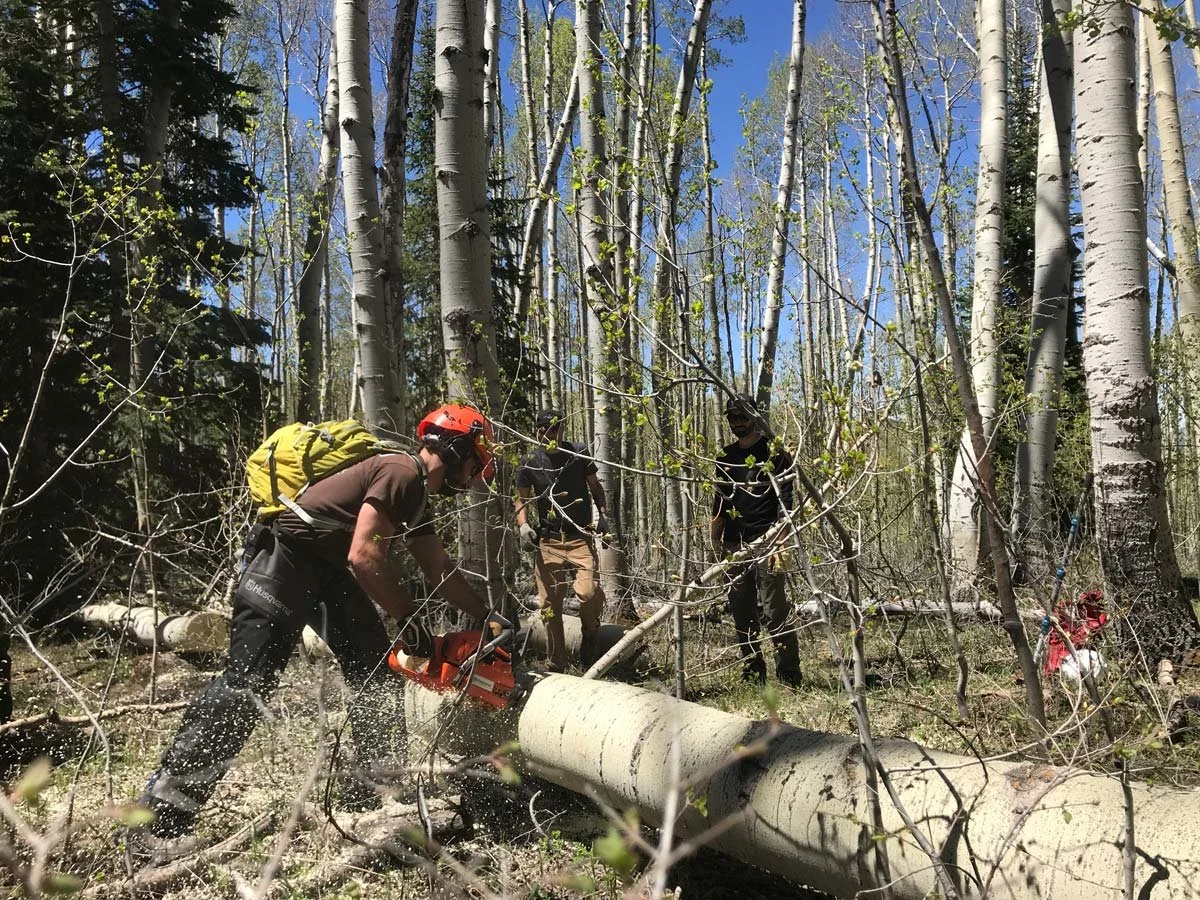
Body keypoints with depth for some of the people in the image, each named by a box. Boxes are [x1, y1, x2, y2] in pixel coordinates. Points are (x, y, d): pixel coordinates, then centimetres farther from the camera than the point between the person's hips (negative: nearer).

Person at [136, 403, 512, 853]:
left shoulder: (415, 495, 15)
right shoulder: (402, 472, -17)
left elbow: (441, 571, 23)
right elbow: (363, 554, -27)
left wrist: (488, 617, 23)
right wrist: (410, 621, -18)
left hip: (328, 572, 11)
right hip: (286, 560, -11)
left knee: (375, 673, 10)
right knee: (246, 682, -17)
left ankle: (366, 793, 20)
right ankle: (162, 817, -15)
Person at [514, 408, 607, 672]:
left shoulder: (578, 454, 1)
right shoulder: (529, 462, 1)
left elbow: (595, 486, 13)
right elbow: (521, 499, 10)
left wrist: (602, 514, -2)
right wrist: (523, 524, -8)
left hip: (580, 538, -1)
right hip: (548, 541, 1)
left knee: (587, 592, -21)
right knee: (549, 605, 1)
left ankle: (590, 635, 12)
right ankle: (556, 666, 16)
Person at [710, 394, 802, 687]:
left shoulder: (773, 453, 0)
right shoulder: (725, 457, 16)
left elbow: (785, 500, -6)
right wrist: (714, 538, 11)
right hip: (733, 545, 6)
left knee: (777, 612, -8)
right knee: (741, 615, 7)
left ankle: (788, 677, -3)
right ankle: (752, 675, 15)